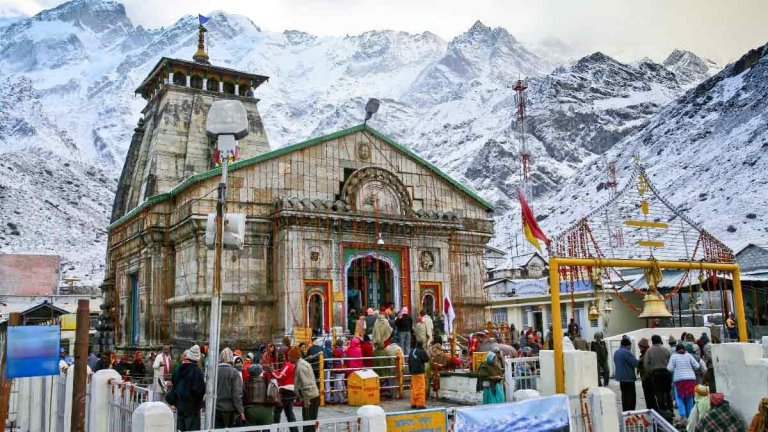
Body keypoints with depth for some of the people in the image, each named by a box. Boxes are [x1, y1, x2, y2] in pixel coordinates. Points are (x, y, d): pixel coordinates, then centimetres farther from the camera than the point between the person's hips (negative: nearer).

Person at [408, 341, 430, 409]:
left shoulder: (411, 352, 11)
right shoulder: (422, 352, -12)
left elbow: (409, 362, 14)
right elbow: (427, 359, -7)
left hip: (413, 372, 7)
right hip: (419, 372, -7)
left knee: (414, 388, 14)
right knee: (421, 388, -3)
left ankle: (413, 403, 18)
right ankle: (420, 404, -5)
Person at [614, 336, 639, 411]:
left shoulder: (616, 352, 11)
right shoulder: (627, 352, -18)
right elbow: (635, 363, -19)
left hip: (620, 376, 9)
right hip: (628, 377, -9)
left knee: (624, 395, 16)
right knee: (631, 396, -4)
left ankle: (625, 411, 19)